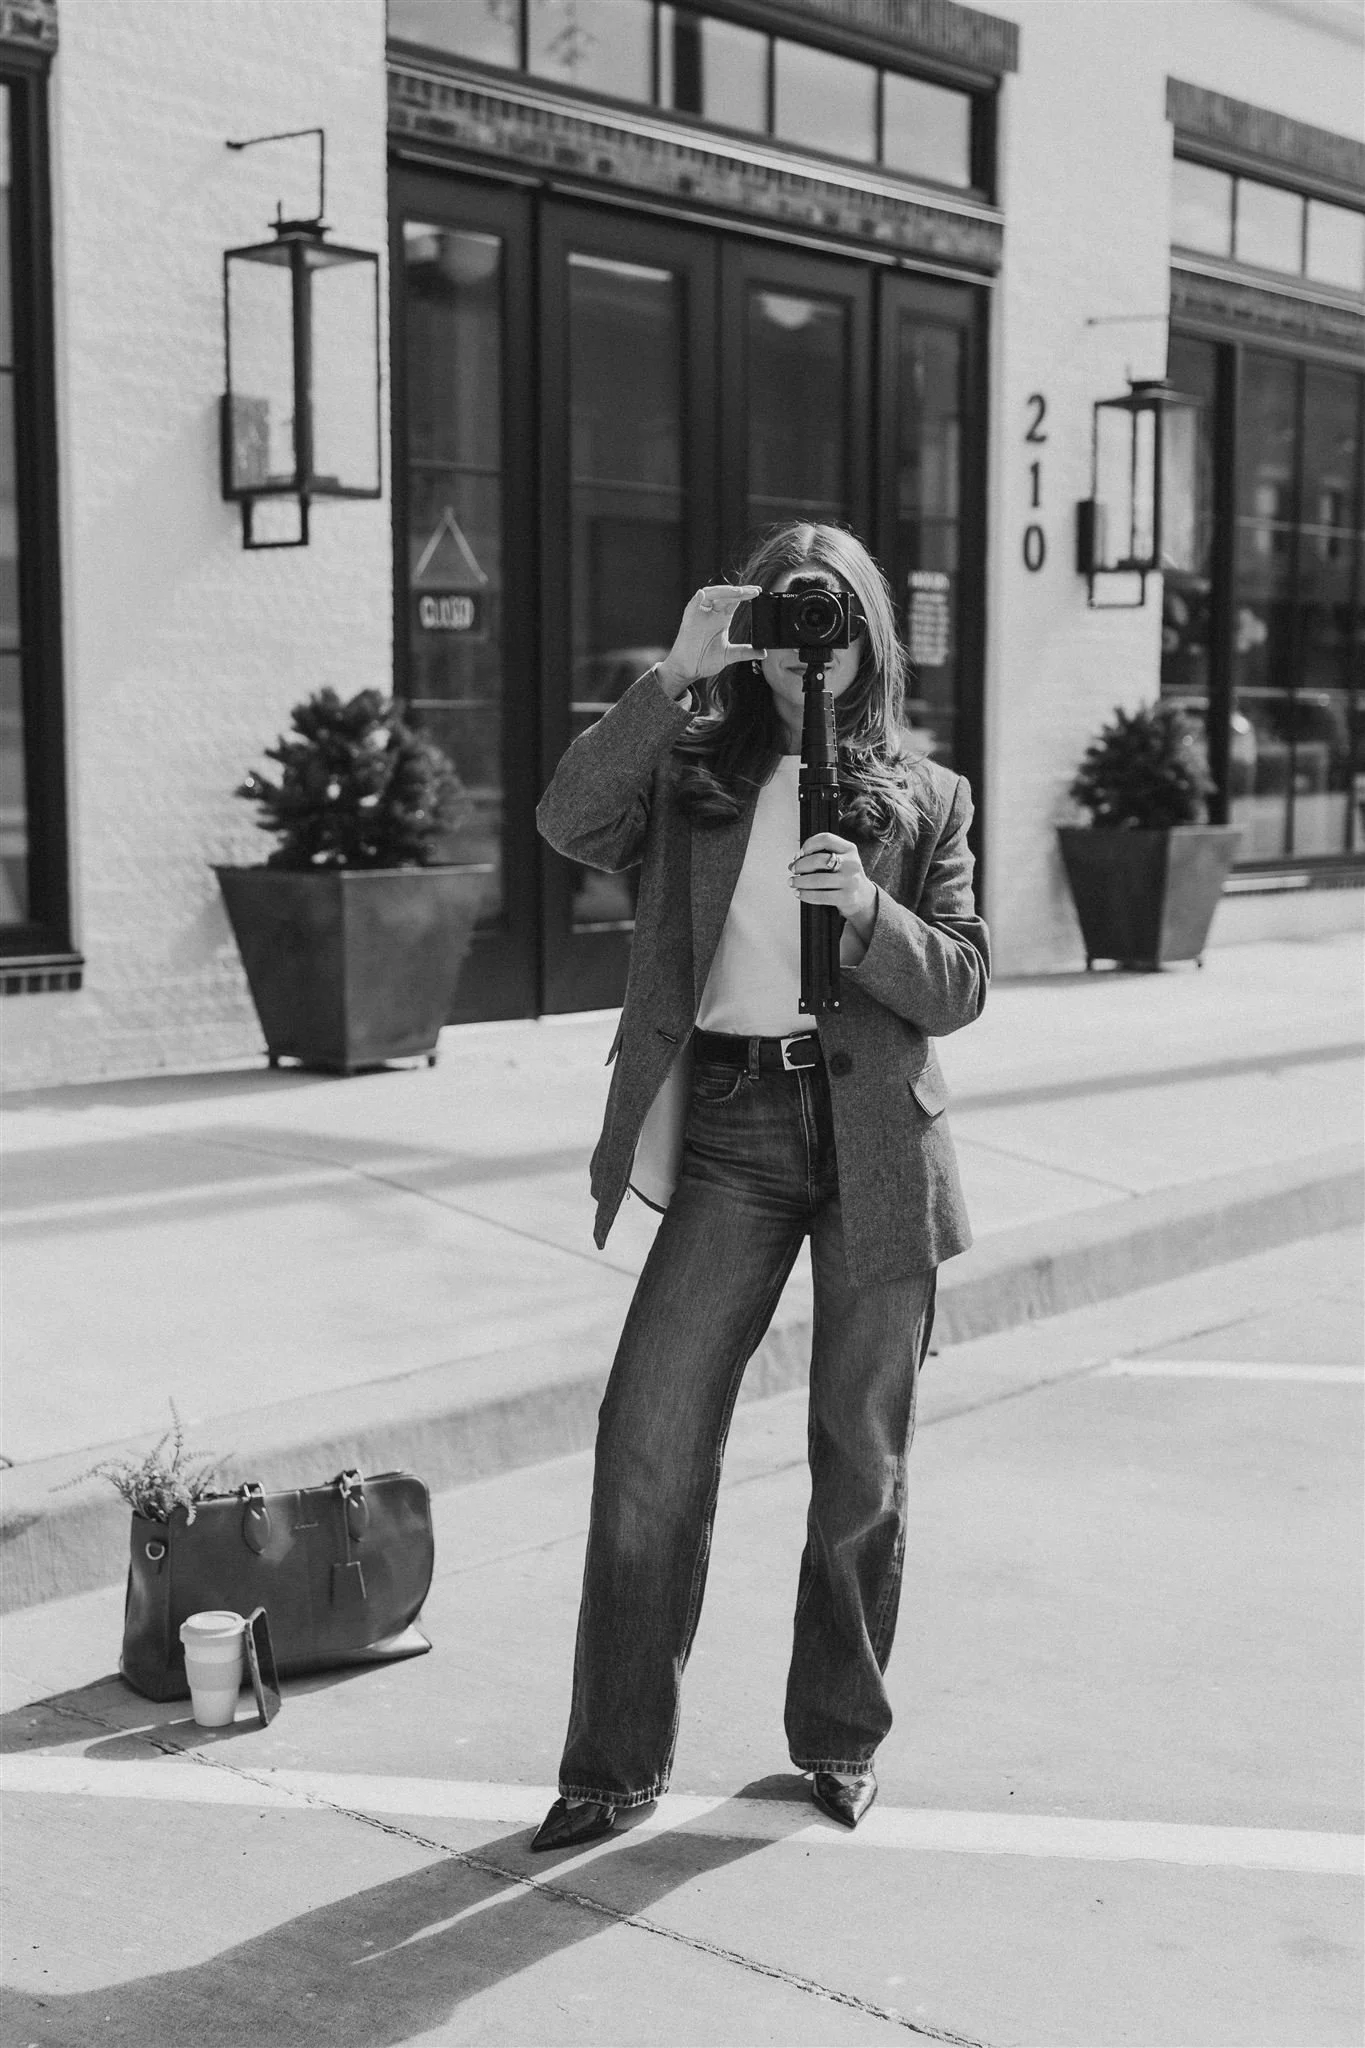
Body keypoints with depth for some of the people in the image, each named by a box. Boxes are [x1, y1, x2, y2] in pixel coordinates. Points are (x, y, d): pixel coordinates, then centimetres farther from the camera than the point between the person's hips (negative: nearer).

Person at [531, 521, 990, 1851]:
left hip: (873, 1141, 1)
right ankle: (615, 1761, 6)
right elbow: (571, 825, -13)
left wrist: (868, 908, -18)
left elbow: (958, 987, 1)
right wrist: (675, 673, -17)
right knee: (648, 1438, -7)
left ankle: (840, 1738, 27)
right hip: (728, 1132, 0)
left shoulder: (924, 800, 8)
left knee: (862, 1461, 9)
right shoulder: (692, 770, 7)